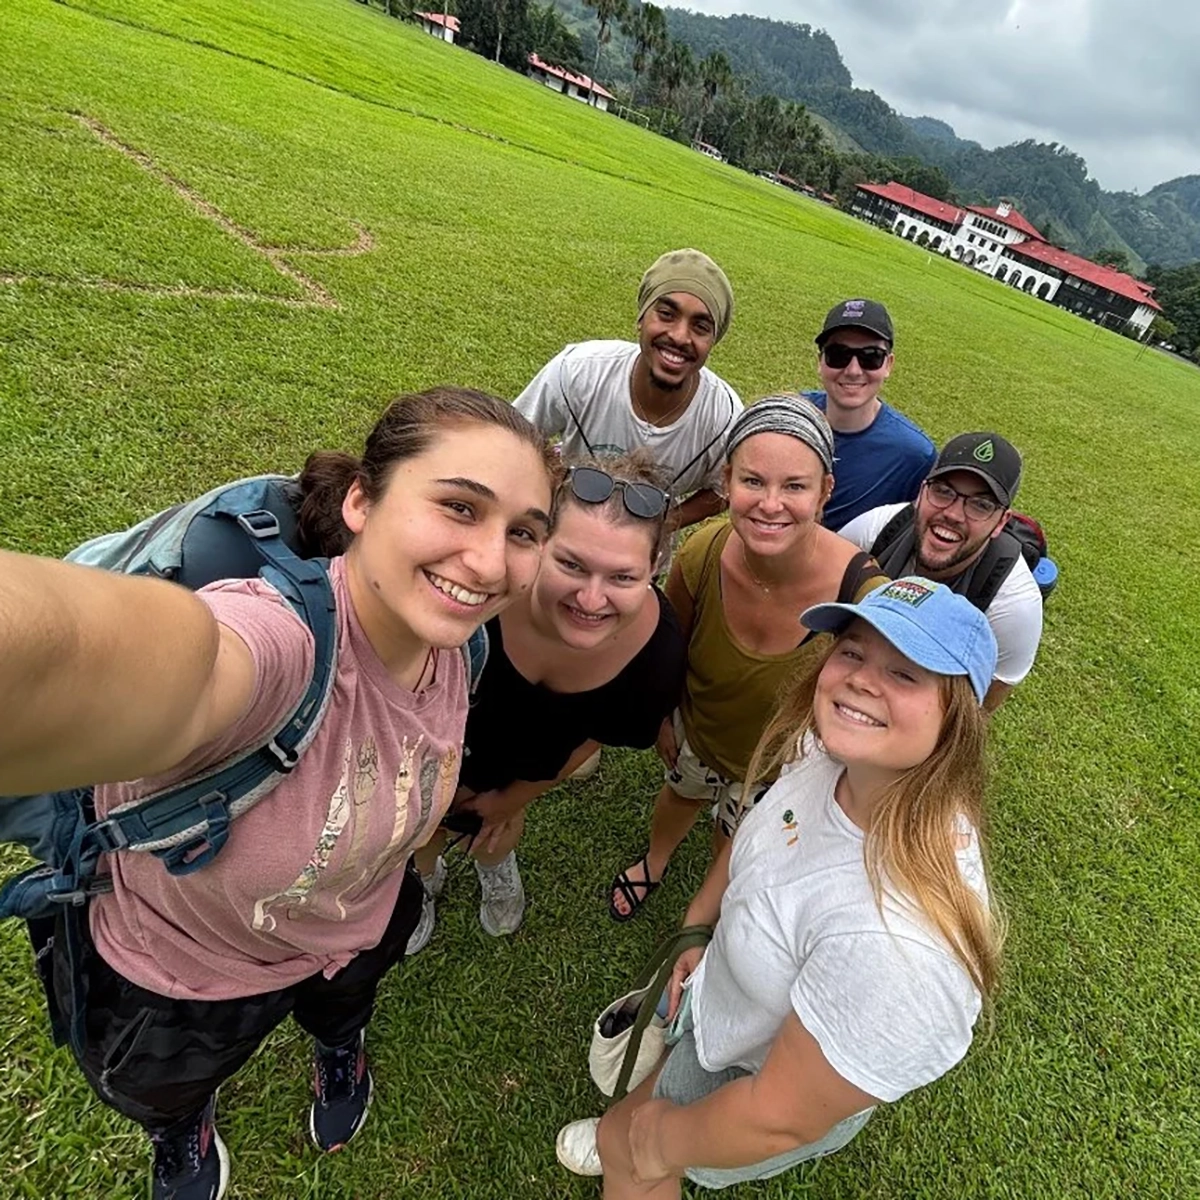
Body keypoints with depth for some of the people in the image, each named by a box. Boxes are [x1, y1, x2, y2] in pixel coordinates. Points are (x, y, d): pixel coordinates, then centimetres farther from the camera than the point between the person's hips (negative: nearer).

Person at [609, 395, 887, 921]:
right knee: (683, 791, 34)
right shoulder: (702, 554, -31)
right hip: (697, 729, 2)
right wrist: (663, 720, 7)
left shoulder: (863, 594, -40)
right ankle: (653, 862, 70)